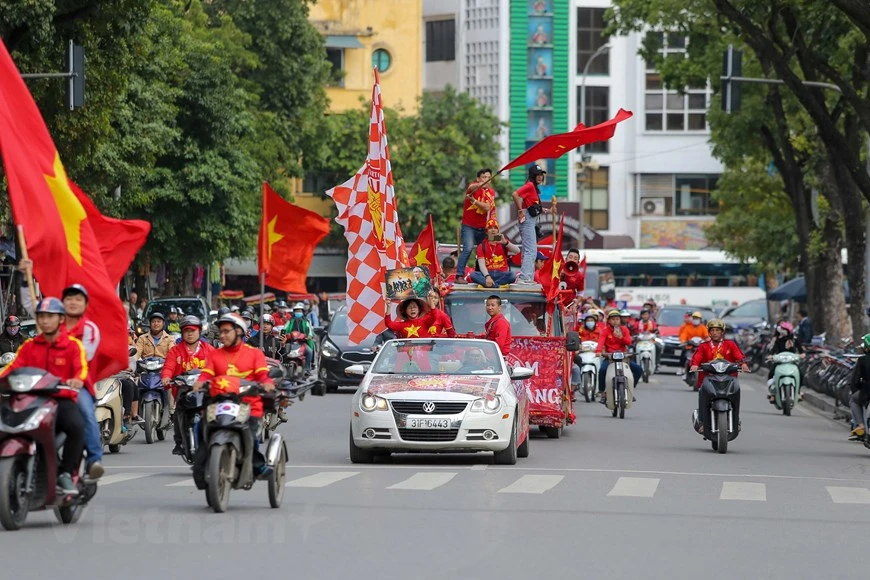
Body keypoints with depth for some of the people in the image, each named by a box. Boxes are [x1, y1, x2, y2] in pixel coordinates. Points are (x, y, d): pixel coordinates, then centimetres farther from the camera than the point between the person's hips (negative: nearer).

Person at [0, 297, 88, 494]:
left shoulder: (73, 345, 7)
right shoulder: (29, 346, 17)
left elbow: (81, 367, -10)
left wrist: (78, 380, -34)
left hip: (63, 399, -2)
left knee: (77, 425, -33)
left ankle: (66, 473, -19)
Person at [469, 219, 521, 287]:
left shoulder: (503, 243, 8)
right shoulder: (482, 246, 5)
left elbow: (517, 251, -8)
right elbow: (482, 264, -7)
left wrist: (505, 243, -26)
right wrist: (487, 276, -26)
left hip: (502, 274, 0)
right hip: (488, 273, 0)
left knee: (512, 276, -34)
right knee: (473, 275, -30)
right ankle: (496, 285, -39)